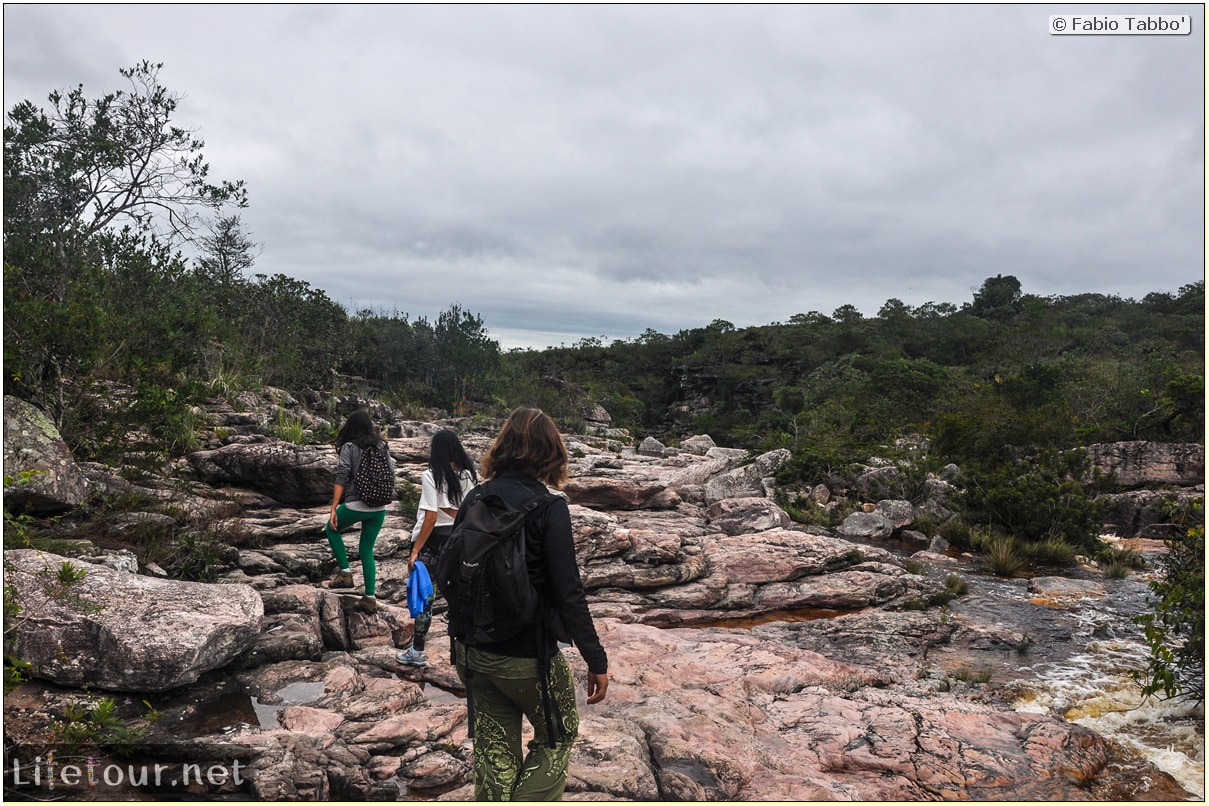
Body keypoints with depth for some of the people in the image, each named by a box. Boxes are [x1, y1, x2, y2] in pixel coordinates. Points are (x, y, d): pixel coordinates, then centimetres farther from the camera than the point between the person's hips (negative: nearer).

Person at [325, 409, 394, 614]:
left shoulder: (349, 447, -6)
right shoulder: (381, 447, 6)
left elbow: (341, 480, -10)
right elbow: (391, 474, 8)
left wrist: (333, 509, -7)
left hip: (356, 505, -4)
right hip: (379, 508, 4)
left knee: (332, 529, 24)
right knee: (367, 550, 15)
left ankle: (345, 572, 14)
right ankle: (370, 597, 11)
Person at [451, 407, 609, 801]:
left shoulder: (474, 499, 0)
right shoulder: (548, 508, -18)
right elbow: (568, 593, -18)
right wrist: (596, 660, -10)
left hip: (473, 651, 6)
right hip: (527, 656, -5)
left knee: (494, 752, 19)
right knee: (557, 736, 19)